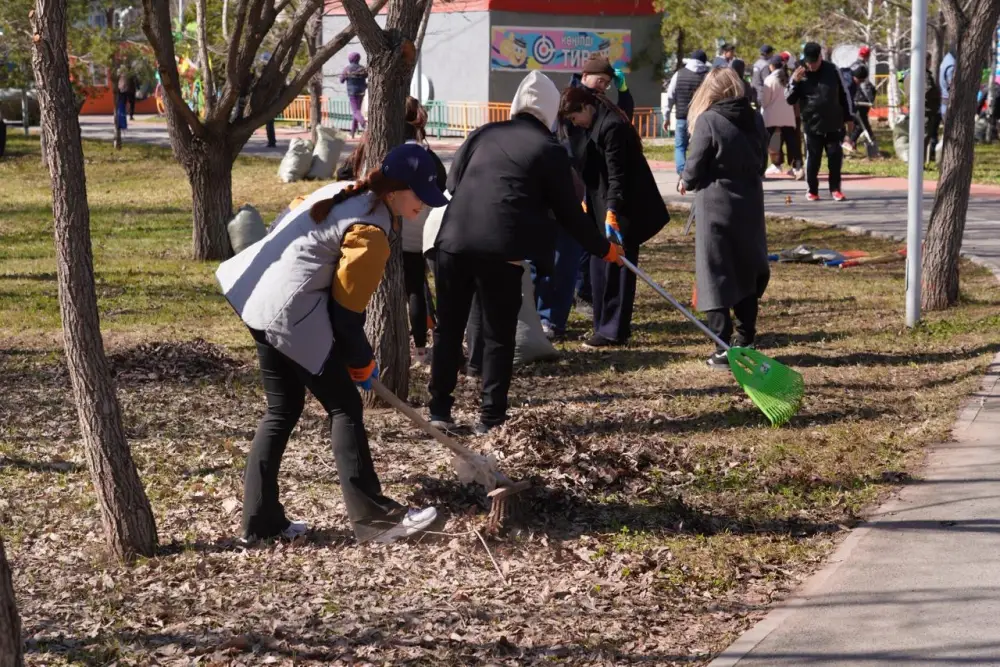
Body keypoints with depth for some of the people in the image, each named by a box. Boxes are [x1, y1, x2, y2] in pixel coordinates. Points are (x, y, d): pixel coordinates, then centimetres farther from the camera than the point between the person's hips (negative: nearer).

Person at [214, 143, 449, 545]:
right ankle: (372, 517, 0)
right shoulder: (371, 232, -15)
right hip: (292, 315, -10)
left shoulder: (345, 193, 12)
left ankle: (260, 521, 18)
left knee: (283, 411, 15)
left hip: (257, 296, 10)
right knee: (345, 407, -2)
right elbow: (346, 311, -12)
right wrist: (362, 363, 4)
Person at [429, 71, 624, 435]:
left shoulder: (484, 133, 16)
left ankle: (439, 409, 18)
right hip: (500, 249, -4)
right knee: (498, 335, 8)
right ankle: (491, 418, 10)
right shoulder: (550, 150, 5)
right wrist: (603, 249, 20)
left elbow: (452, 182, 17)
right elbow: (568, 211, 8)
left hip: (453, 239, 4)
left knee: (448, 326, 15)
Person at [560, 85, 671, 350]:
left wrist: (612, 211, -29)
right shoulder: (596, 126, 13)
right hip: (604, 207, 10)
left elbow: (617, 174, -24)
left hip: (622, 210, -10)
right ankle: (605, 326, 18)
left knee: (615, 269, -6)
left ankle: (613, 331, -2)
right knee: (600, 268, 12)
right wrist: (588, 200, 20)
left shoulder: (611, 127, -18)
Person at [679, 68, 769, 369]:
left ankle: (724, 351, 0)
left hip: (716, 208, -5)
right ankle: (745, 342, 22)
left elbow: (694, 171, -11)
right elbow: (761, 163, 11)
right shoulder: (755, 120, 3)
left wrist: (687, 181, 9)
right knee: (748, 276, 16)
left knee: (716, 278, 1)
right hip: (750, 206, 5)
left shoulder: (708, 121, -14)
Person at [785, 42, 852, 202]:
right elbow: (789, 99, -2)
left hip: (834, 124, 1)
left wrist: (847, 117, 9)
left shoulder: (832, 70, 0)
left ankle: (835, 189, 14)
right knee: (813, 159, 2)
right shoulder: (799, 74, -2)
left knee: (836, 157, 2)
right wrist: (794, 82, -18)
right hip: (812, 125, -1)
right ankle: (812, 190, 14)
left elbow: (843, 94, 9)